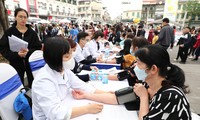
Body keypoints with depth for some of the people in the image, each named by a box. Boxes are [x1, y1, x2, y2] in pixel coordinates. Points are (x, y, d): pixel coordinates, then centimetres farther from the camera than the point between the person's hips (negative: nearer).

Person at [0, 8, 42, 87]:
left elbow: (38, 48, -4)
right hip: (16, 64, 0)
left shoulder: (32, 32, 0)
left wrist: (28, 51, -23)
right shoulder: (9, 32, -3)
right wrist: (16, 54, -22)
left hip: (31, 62, 1)